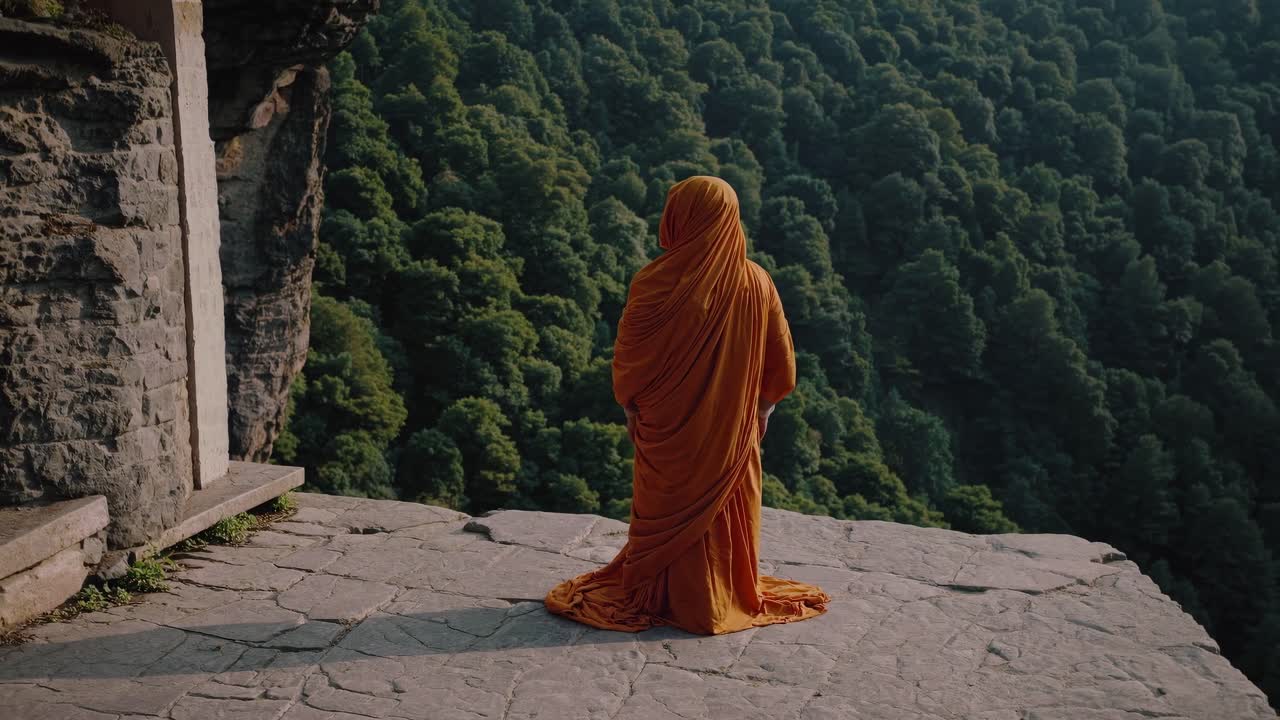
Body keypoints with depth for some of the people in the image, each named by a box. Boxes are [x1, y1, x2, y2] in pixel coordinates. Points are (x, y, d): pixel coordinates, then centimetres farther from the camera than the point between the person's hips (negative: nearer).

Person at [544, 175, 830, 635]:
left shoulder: (656, 283, -18)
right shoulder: (758, 284, -8)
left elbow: (628, 360, -9)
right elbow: (780, 363, 1)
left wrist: (631, 411, 7)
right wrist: (762, 412, 15)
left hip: (668, 430, -3)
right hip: (734, 430, 3)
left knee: (670, 516, 13)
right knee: (728, 513, 18)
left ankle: (665, 599, 26)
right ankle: (737, 593, 33)